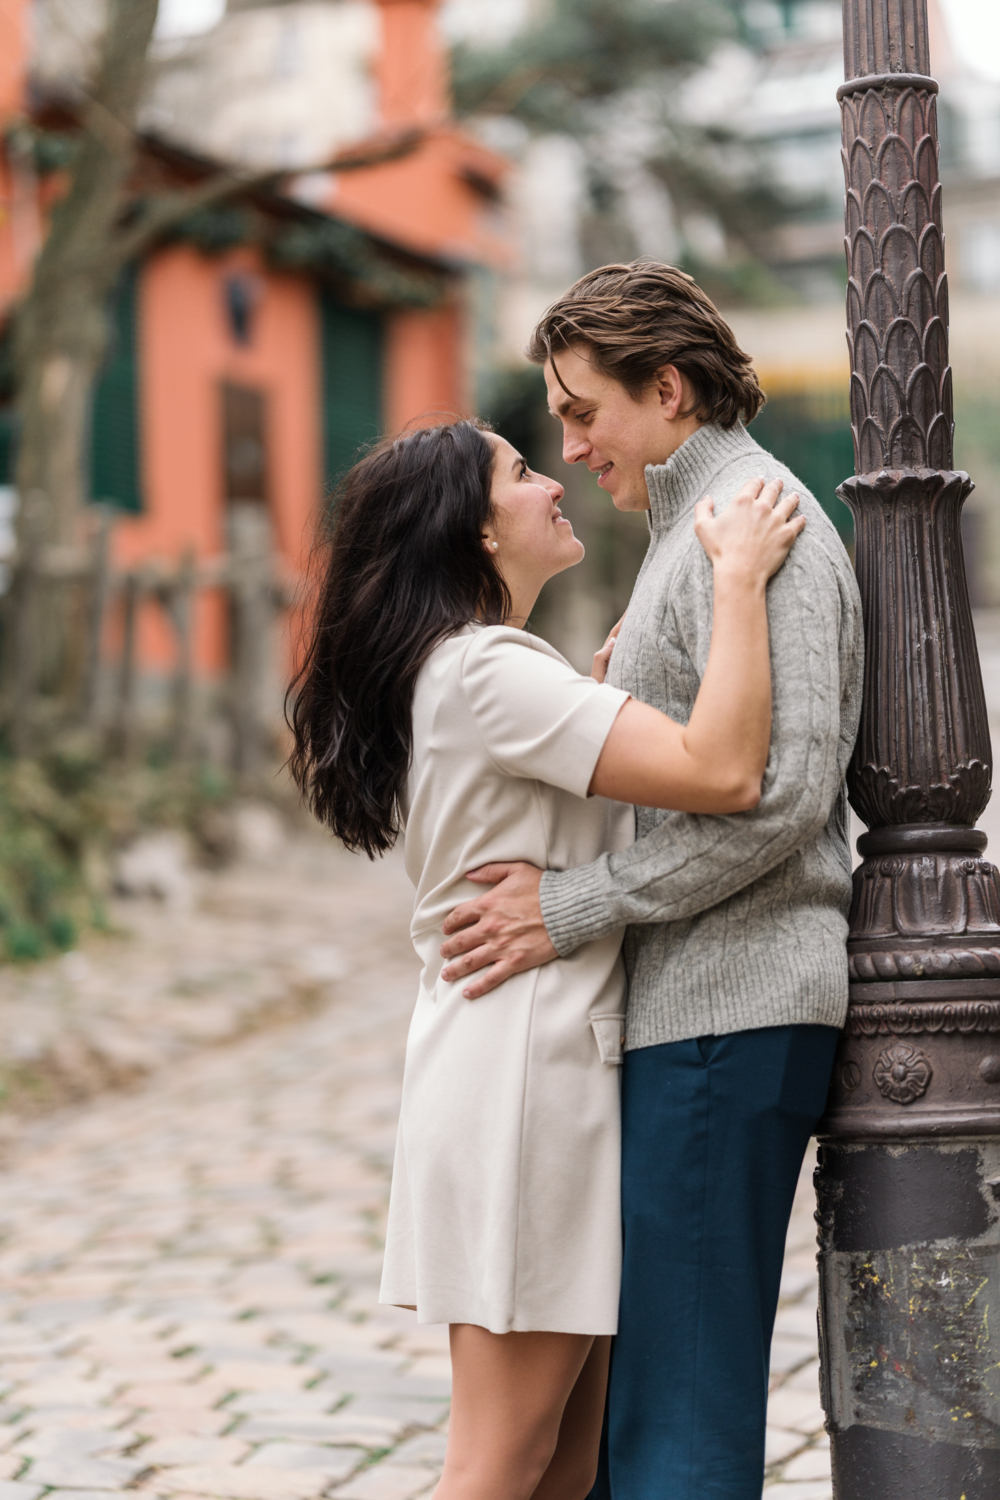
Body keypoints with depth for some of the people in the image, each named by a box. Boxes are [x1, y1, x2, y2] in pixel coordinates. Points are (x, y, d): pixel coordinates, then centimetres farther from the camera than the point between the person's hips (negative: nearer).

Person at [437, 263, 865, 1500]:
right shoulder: (695, 529, 21)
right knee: (613, 1388, 13)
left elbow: (780, 791, -22)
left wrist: (573, 907, -18)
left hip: (729, 1012, -11)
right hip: (693, 1004, 11)